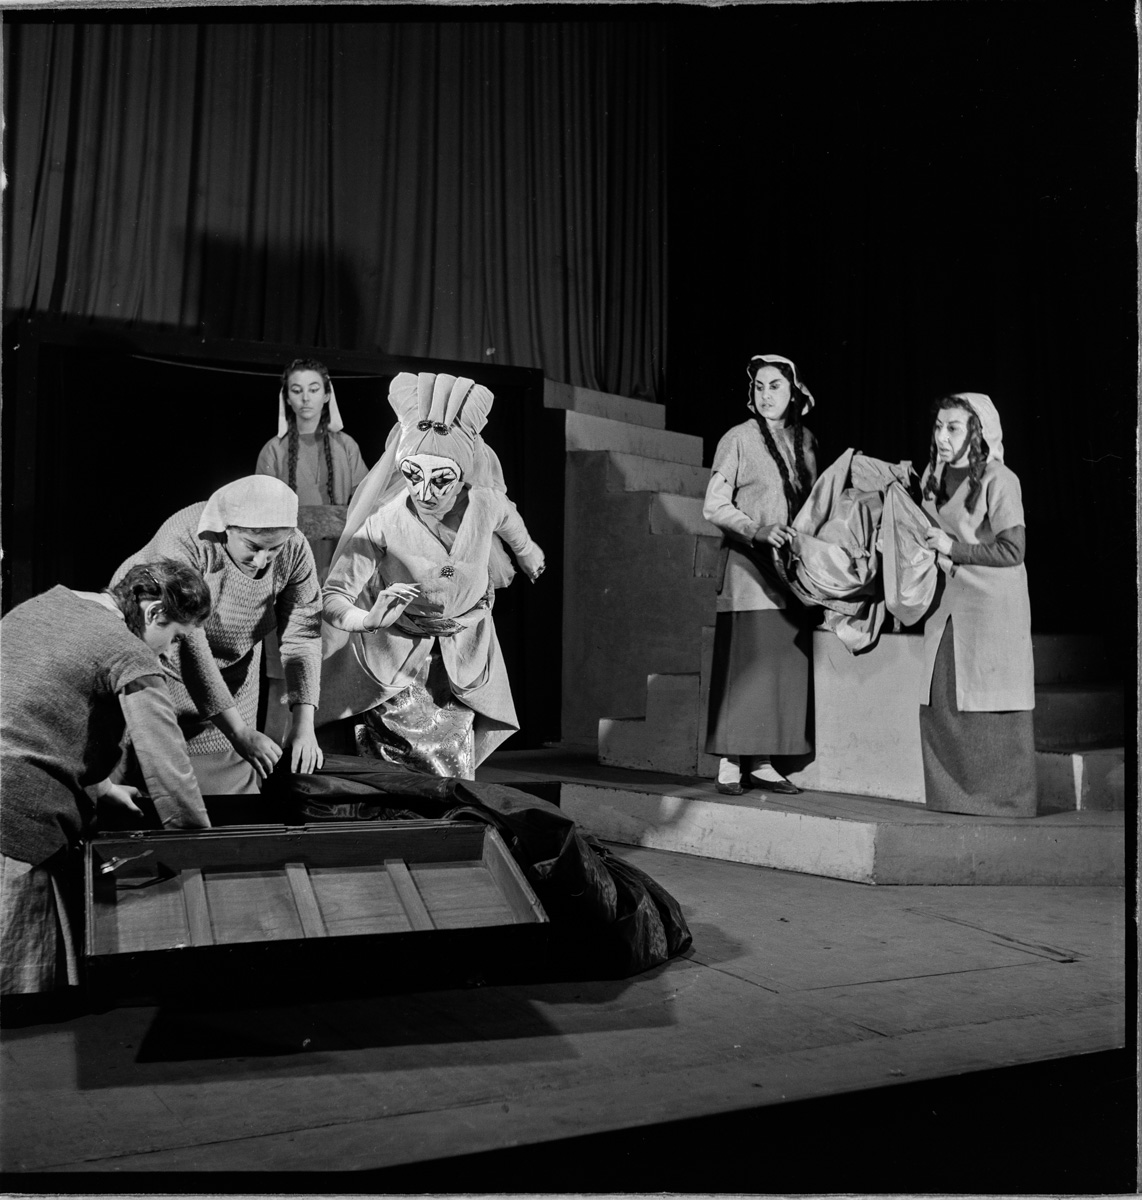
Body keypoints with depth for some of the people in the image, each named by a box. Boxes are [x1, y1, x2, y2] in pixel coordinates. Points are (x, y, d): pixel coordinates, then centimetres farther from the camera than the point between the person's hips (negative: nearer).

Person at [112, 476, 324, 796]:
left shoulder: (294, 550, -22)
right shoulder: (182, 543, -36)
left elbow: (303, 633, -20)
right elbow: (187, 645, -39)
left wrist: (304, 724, -32)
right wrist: (239, 732, -41)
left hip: (231, 664, 4)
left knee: (231, 775, 4)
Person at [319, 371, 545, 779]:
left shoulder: (486, 506, -15)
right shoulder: (384, 522, -24)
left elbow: (511, 524, 11)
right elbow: (334, 597, -23)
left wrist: (528, 554, 32)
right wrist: (368, 619, -45)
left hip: (462, 660, 3)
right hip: (394, 656, -2)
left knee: (456, 775, 0)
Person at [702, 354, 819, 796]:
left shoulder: (806, 441, 13)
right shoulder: (738, 440, -1)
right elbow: (714, 506, -5)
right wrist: (758, 531, -19)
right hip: (747, 566, -5)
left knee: (784, 668, 2)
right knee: (743, 665, -7)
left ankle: (763, 763, 9)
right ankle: (729, 765, 0)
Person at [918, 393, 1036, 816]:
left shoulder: (999, 481, -12)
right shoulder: (933, 477, 9)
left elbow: (1012, 550, -16)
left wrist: (954, 548, -15)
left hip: (993, 603, -7)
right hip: (947, 602, 7)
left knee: (990, 707, -3)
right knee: (939, 703, 5)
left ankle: (1008, 802, 9)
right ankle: (951, 797, 15)